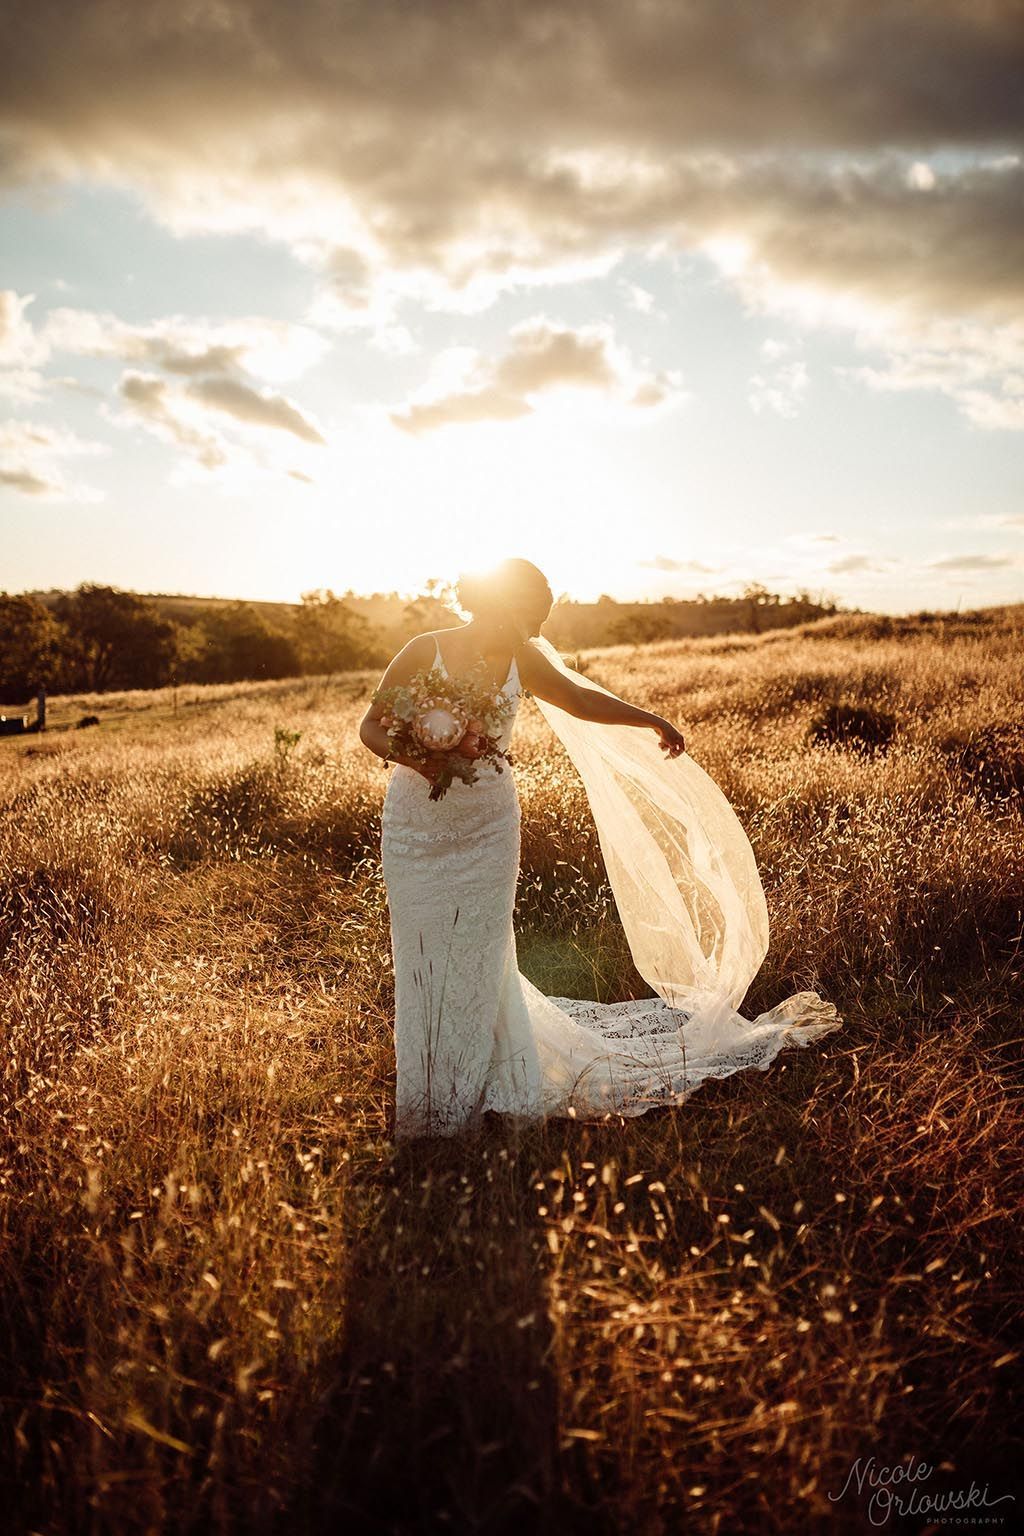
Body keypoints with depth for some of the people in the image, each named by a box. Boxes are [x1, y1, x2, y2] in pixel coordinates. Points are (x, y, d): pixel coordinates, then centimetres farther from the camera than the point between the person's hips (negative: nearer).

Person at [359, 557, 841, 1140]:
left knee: (477, 955, 7)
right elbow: (371, 726, -5)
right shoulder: (425, 652, -10)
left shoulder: (520, 659, -1)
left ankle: (472, 1089, 26)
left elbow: (580, 700, 12)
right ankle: (428, 1099, 27)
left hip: (488, 826, 2)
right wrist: (411, 757, -24)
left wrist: (653, 721, 10)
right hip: (418, 827, -2)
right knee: (425, 955, 7)